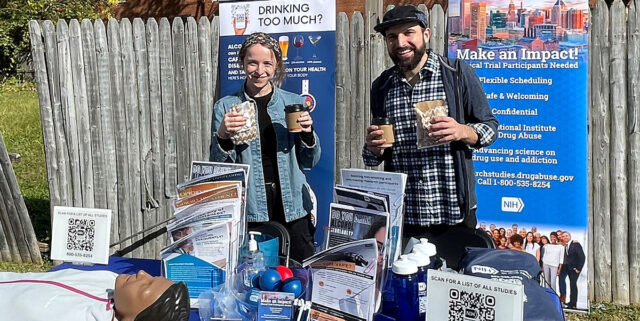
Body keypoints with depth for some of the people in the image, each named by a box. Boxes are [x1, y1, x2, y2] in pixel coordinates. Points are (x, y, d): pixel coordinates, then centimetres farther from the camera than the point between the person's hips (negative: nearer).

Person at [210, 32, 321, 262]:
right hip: (250, 211, -1)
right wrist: (223, 136, -17)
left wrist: (307, 134, -10)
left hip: (293, 209, 2)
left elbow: (310, 162, 9)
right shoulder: (225, 107, 3)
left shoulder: (294, 103, 6)